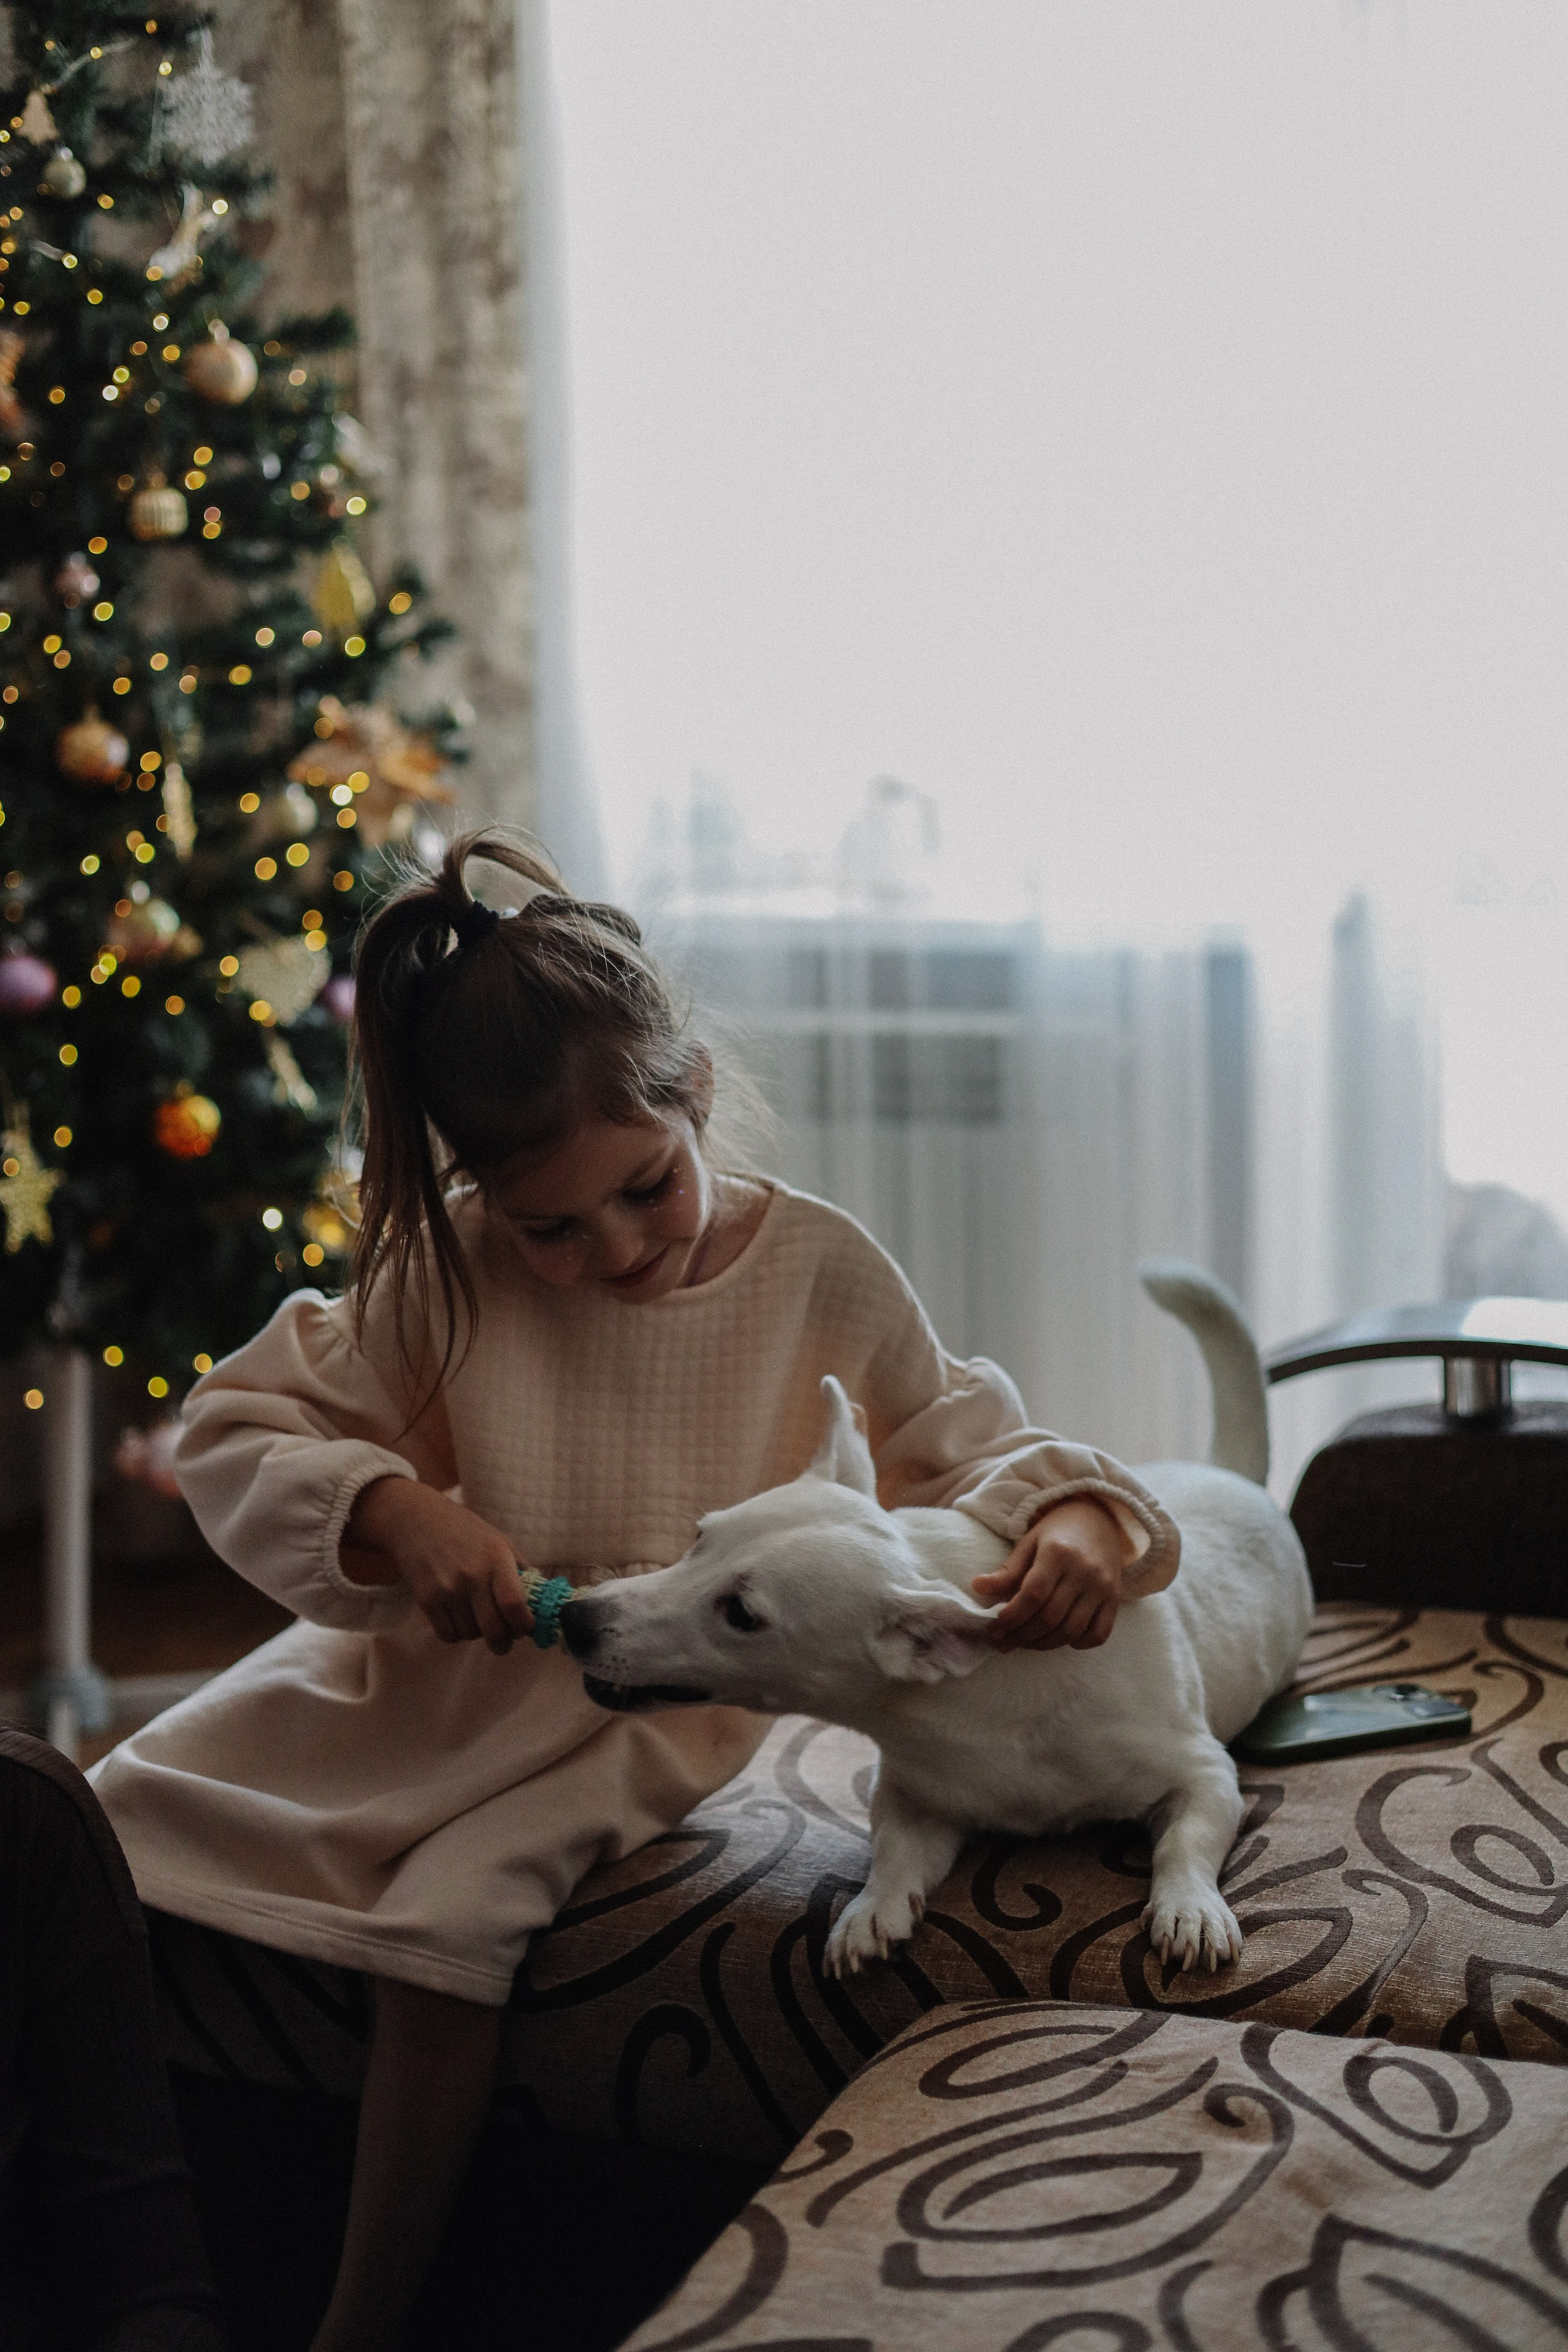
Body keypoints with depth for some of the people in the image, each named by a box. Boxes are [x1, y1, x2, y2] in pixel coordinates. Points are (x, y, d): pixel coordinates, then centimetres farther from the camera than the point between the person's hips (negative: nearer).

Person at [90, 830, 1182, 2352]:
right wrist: (395, 1514, -26)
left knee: (459, 1900, -31)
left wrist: (1071, 1515, -28)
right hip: (428, 1666, 4)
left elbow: (961, 1447, -5)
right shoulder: (445, 1272, -12)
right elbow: (237, 1430, -7)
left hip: (649, 1711, -3)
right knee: (109, 1823, -3)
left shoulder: (817, 1270, -13)